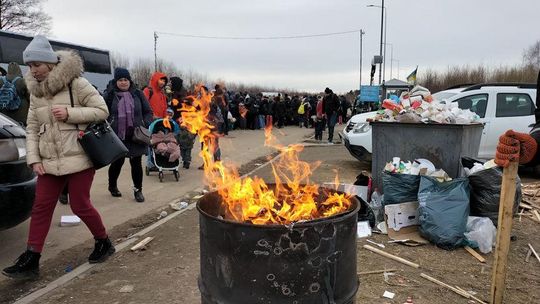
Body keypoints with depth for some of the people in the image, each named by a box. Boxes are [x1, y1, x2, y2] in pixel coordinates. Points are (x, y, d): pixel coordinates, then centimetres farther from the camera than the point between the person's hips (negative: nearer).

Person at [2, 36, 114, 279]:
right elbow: (32, 128, 11)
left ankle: (104, 242, 24)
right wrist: (34, 158, 1)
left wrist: (70, 113, -19)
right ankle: (31, 260, 14)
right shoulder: (35, 92, 9)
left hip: (79, 158, -6)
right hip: (49, 161, 6)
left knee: (80, 206, 1)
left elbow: (102, 111, -9)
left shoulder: (76, 83, -8)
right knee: (41, 207, 6)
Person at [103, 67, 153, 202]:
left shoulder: (138, 94, 5)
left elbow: (148, 112, 9)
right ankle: (112, 186, 35)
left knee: (136, 163, 5)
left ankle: (138, 190, 20)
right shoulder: (110, 95, 1)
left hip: (136, 136, 1)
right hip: (117, 136, -1)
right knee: (117, 162, 10)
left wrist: (145, 125, -6)